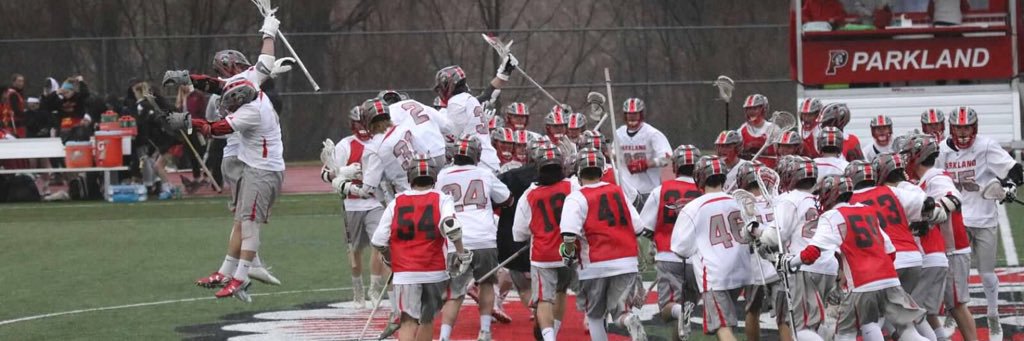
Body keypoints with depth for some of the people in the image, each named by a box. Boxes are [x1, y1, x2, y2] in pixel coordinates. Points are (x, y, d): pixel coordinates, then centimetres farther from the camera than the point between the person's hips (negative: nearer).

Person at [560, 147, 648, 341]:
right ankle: (631, 323, -28)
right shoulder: (618, 192, 10)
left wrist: (569, 255, -1)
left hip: (595, 265, -3)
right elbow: (638, 228, 10)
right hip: (626, 263, 3)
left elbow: (569, 234, -19)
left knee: (594, 315, 16)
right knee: (619, 312, 5)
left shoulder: (576, 198, -5)